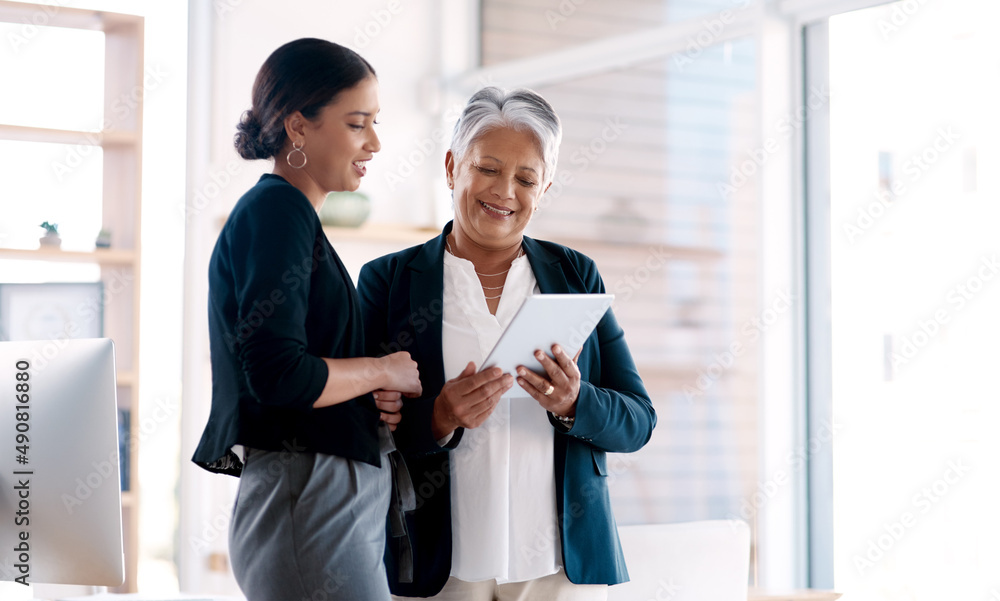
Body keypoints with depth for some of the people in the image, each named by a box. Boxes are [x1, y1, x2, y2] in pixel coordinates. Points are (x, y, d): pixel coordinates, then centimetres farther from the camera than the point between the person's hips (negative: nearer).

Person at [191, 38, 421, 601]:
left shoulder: (285, 212, 20)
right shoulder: (276, 210, -9)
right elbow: (278, 375, -21)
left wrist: (371, 393, 2)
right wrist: (385, 371, -7)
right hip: (309, 500, -10)